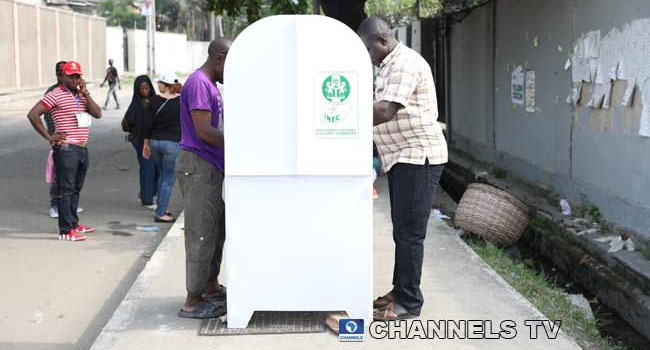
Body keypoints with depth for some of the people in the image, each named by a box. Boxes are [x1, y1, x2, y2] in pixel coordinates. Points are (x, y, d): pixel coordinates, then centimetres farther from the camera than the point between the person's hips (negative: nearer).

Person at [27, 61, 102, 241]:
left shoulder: (81, 95, 15)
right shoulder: (56, 95, -7)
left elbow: (98, 114, 3)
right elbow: (33, 114, -13)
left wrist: (85, 93, -5)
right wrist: (49, 137, -13)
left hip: (82, 149, 8)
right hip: (66, 149, -8)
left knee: (76, 189, 15)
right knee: (66, 190, -6)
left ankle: (73, 224, 26)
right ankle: (66, 230, -3)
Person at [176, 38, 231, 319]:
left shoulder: (210, 85, 17)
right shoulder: (199, 84, -16)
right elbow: (204, 132, -21)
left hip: (212, 167, 10)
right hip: (198, 167, -10)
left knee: (217, 230, 17)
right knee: (201, 234, -6)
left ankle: (211, 287, 29)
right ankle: (193, 301, 1)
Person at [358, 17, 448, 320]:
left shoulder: (405, 63, -16)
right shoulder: (391, 66, 17)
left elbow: (385, 112, -27)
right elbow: (385, 112, 19)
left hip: (418, 158, -10)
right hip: (402, 158, 10)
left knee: (409, 233, -6)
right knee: (402, 231, 14)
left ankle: (409, 302, 1)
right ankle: (400, 291, 22)